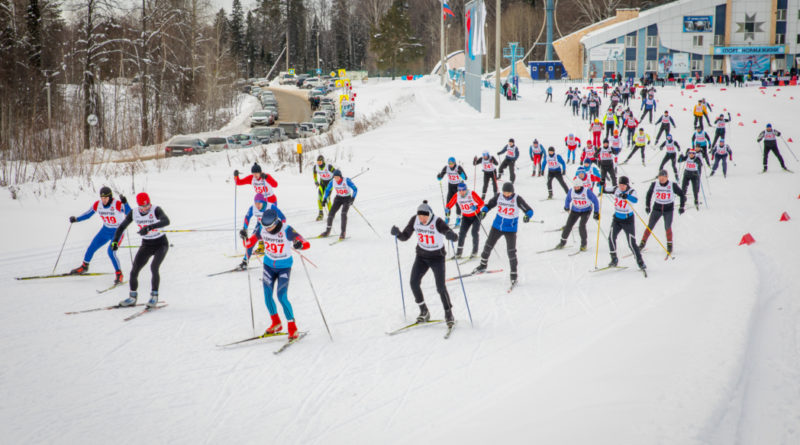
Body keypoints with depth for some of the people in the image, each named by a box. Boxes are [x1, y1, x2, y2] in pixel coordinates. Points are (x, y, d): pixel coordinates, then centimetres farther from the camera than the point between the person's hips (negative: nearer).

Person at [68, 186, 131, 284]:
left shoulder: (117, 204, -25)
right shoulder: (97, 205, -9)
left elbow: (129, 213, -38)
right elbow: (87, 214, 6)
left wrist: (125, 203, -54)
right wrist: (76, 219, -7)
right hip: (105, 230, 6)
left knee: (111, 251, -21)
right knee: (92, 247, 8)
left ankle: (119, 274, -7)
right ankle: (84, 267, 33)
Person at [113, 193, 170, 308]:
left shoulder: (156, 210, -21)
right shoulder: (134, 214, -7)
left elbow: (166, 221, -40)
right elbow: (121, 227, 5)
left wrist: (149, 227, -52)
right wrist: (115, 241, -9)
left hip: (161, 244, -5)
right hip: (146, 245, 5)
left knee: (154, 267, -25)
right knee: (134, 271, -3)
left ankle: (154, 296, -12)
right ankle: (132, 297, 15)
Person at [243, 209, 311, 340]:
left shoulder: (286, 230, -24)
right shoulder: (262, 229, -11)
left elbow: (306, 244, -29)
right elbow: (249, 243, 1)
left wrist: (300, 245, -52)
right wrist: (245, 238, -21)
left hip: (284, 266, -5)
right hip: (269, 265, 5)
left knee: (282, 297, -13)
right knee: (267, 296, 4)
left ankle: (292, 328, 0)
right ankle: (276, 324, 27)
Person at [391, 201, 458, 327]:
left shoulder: (438, 222, -24)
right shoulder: (415, 220, -11)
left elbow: (454, 237, -30)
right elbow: (405, 236, -2)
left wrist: (451, 235, -54)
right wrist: (397, 233, -24)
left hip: (437, 257, -4)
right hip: (421, 256, 4)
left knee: (440, 287, -12)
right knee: (414, 282, -9)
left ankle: (448, 314, 7)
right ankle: (424, 311, 8)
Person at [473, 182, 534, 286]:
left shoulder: (517, 199, -15)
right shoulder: (499, 197, -6)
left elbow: (529, 210, -15)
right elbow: (488, 205, 4)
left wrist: (527, 216, -37)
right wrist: (483, 211, -17)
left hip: (510, 229, -4)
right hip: (497, 226, 4)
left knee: (511, 252, -8)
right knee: (488, 246, 14)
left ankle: (514, 275, 3)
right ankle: (483, 265, 38)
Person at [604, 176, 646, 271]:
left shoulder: (631, 192, -14)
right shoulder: (616, 189, -1)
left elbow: (635, 200, -35)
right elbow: (604, 190, 8)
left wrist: (626, 196, -52)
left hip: (628, 220, -4)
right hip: (617, 219, 4)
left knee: (631, 243, -5)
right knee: (611, 237, -12)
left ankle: (640, 262, 7)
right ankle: (614, 259, 2)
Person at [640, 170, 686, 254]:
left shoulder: (672, 185, -12)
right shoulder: (654, 184, -7)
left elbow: (682, 194, 0)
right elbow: (649, 194, 11)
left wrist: (682, 207, 0)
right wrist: (647, 206, 12)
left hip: (668, 209, -2)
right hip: (657, 208, 2)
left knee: (667, 227, -13)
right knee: (650, 226, -1)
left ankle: (669, 245, 5)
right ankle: (643, 242, 11)